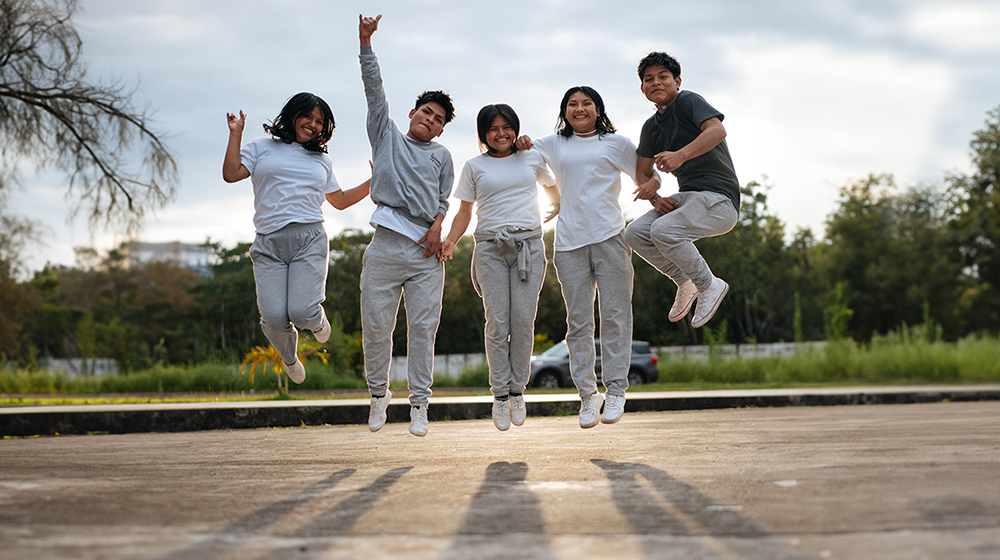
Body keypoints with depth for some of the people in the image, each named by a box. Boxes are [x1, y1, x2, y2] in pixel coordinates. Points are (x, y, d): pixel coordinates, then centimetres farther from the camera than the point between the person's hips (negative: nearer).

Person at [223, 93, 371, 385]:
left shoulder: (322, 161, 23)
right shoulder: (262, 147, 14)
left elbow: (340, 200, 30)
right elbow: (231, 174, 2)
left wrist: (374, 182, 22)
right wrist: (235, 134, 3)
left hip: (310, 240, 1)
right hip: (268, 244, -1)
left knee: (302, 312, -20)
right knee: (274, 317, -15)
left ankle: (317, 320, 20)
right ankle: (289, 357, 20)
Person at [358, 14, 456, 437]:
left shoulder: (442, 155, 22)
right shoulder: (388, 137, 17)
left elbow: (445, 199, 17)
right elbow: (374, 90, 9)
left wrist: (437, 228, -3)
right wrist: (366, 43, 0)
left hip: (426, 252, 1)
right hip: (385, 246, -1)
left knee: (423, 328, -2)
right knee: (376, 326, 0)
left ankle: (419, 405, 4)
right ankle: (379, 394, 19)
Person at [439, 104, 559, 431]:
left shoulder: (532, 159, 13)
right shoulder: (474, 167, 11)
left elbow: (555, 192, 30)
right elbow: (465, 211, 10)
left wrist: (553, 214, 15)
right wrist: (451, 241, -4)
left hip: (528, 244, 0)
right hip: (490, 247, 0)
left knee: (523, 321, -6)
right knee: (497, 322, -6)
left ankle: (517, 391, 4)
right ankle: (500, 395, 0)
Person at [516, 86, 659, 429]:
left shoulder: (616, 143, 15)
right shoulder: (554, 145, 20)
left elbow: (648, 176, 18)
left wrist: (651, 187, -5)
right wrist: (521, 143, 5)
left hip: (610, 237, -2)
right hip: (570, 241, 2)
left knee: (614, 315, -7)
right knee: (578, 320, -1)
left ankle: (616, 390, -2)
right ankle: (587, 394, 4)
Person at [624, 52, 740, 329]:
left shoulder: (689, 101, -6)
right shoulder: (651, 128, 16)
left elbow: (717, 130, -26)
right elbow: (642, 173, 22)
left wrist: (681, 155, -41)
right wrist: (655, 199, 0)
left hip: (719, 200, -8)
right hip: (686, 197, 8)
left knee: (663, 231, -29)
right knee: (635, 233, -10)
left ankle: (709, 285, -9)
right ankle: (686, 283, 6)